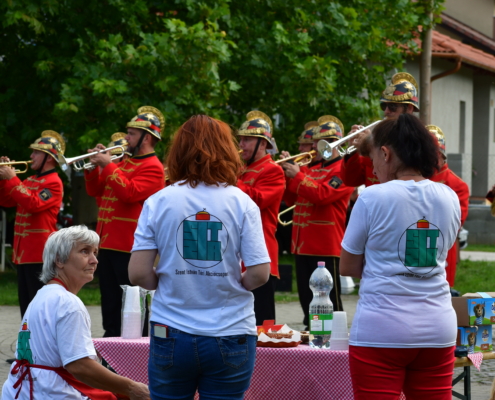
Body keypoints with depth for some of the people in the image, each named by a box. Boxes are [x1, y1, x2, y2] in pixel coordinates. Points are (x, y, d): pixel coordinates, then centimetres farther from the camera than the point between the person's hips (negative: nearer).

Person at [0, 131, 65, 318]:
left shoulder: (53, 182, -9)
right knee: (26, 302, 10)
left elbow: (34, 204, -24)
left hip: (39, 253, -9)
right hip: (23, 252, 9)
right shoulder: (30, 180, 18)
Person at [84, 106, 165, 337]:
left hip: (129, 247, -9)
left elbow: (130, 192, -23)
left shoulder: (152, 167, -9)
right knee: (110, 301, 12)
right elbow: (95, 191, 21)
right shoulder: (124, 163, 19)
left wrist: (108, 166, -17)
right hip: (108, 243, 9)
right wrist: (94, 167, 4)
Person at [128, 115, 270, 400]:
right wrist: (235, 286, 10)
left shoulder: (158, 203, -2)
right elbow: (260, 273, -10)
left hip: (172, 334, 1)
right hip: (230, 336, -1)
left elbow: (138, 274, -7)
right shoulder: (241, 203, -4)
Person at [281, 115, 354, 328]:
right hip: (303, 245, 8)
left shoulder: (342, 169, -8)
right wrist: (286, 174, 6)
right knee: (307, 301, 12)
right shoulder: (312, 168, 17)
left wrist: (297, 176, -16)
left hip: (326, 247, -8)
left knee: (330, 302, -5)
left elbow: (323, 194, -22)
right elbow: (291, 199, 20)